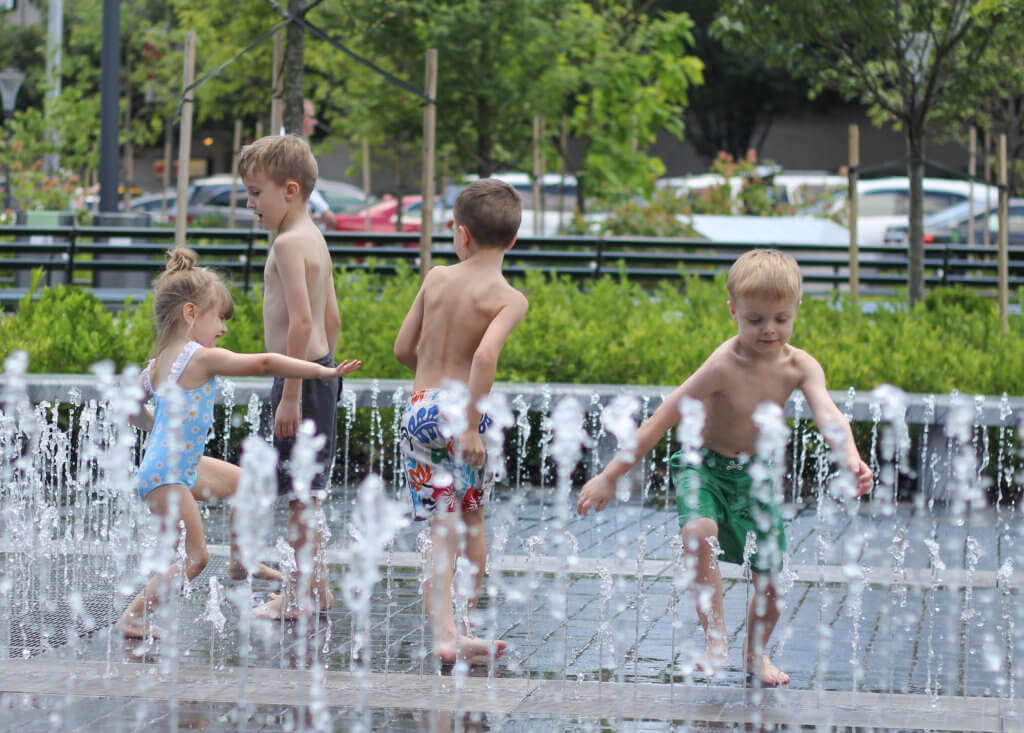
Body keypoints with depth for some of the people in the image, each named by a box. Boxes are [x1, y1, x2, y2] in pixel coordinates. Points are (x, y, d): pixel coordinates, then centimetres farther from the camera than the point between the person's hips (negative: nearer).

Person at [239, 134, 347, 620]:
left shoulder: (288, 242, -15)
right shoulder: (314, 239, 15)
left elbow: (301, 320, -23)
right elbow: (331, 319, 19)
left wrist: (291, 394, -23)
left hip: (300, 375, -10)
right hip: (321, 371, 10)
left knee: (301, 492, -4)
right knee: (307, 490, 16)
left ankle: (301, 593, 1)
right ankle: (316, 588, 23)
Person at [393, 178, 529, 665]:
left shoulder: (436, 278, 5)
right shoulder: (509, 298, -7)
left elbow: (403, 348, 9)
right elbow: (486, 355, -24)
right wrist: (471, 424, -22)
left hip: (419, 406, 2)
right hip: (459, 407, -2)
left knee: (443, 528, 1)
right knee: (472, 519, 18)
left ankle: (444, 631, -10)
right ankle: (463, 624, 26)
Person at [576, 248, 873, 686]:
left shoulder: (800, 366, -14)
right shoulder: (725, 366, -26)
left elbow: (827, 414, -30)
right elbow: (663, 419, -26)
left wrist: (850, 458, -53)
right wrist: (611, 476, -27)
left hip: (755, 473, 4)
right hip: (704, 466, -4)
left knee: (769, 574, 4)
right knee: (700, 531, -35)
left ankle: (756, 652, 32)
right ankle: (715, 635, -25)